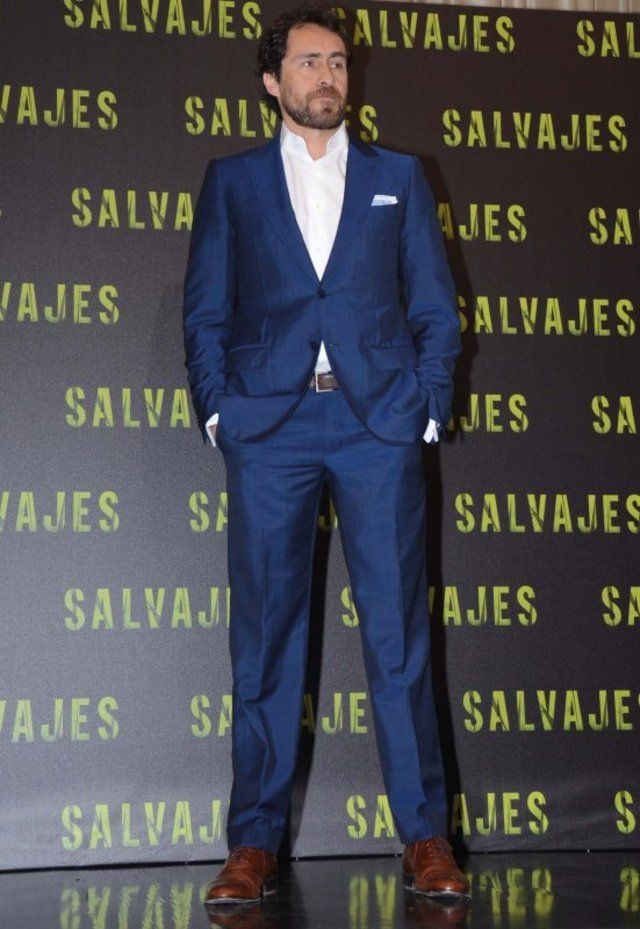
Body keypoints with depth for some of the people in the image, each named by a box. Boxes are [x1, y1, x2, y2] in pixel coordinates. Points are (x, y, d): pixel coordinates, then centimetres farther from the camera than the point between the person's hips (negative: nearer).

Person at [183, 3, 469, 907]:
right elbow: (205, 311, 10)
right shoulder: (231, 180, 15)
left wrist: (427, 408, 0)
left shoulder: (398, 177, 16)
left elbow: (435, 308, 11)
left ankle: (425, 838, 5)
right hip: (268, 424, 0)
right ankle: (255, 843, 8)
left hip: (380, 422, 0)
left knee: (398, 631, -2)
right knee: (264, 635, 1)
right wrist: (218, 410, -1)